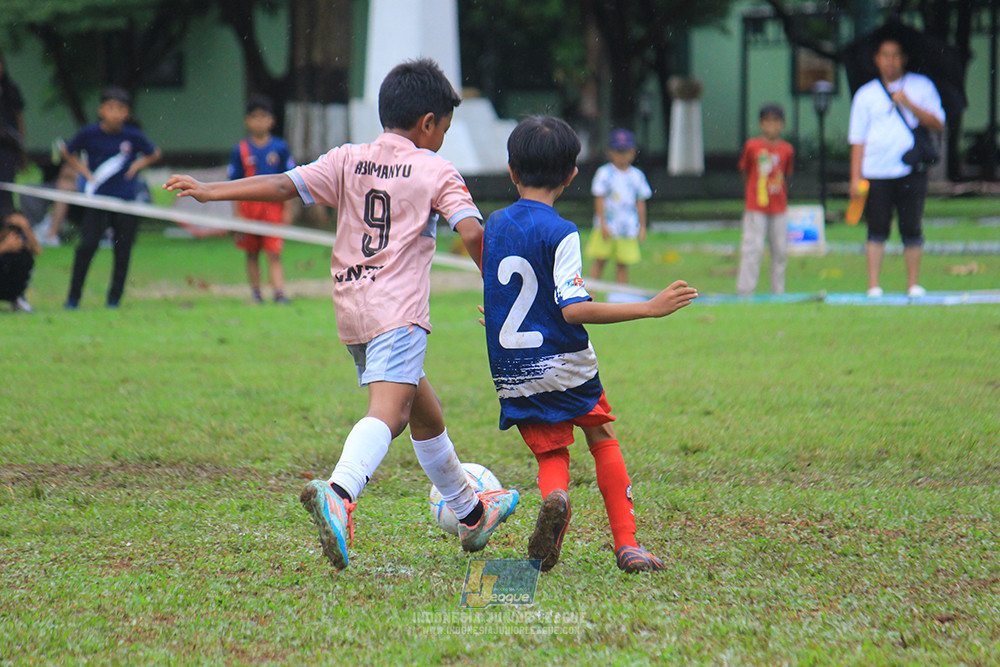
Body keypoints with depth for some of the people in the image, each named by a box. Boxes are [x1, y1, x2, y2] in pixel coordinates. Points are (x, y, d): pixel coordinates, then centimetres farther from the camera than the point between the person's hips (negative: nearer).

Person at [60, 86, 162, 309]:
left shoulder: (133, 136, -2)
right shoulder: (89, 134, -4)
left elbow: (154, 154, 15)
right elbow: (67, 153, 12)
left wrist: (137, 165, -1)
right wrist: (84, 171, 0)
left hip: (126, 199, 1)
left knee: (122, 251, 1)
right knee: (87, 246, -9)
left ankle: (114, 299, 13)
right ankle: (73, 298, -1)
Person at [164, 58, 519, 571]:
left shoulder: (348, 161, 11)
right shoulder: (436, 171, 2)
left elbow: (284, 185, 2)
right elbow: (471, 233, -9)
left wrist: (210, 192, 5)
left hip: (351, 310, 6)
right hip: (399, 310, -6)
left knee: (424, 409, 21)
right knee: (387, 411, -22)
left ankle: (471, 513, 36)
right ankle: (338, 493, -50)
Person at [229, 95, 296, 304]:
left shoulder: (280, 148, 3)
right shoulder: (241, 150, 2)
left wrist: (287, 210, 2)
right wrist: (237, 213, -1)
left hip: (273, 206, -1)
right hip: (249, 206, 1)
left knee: (274, 253, -8)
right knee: (252, 254, 9)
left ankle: (279, 292, -14)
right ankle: (255, 292, 19)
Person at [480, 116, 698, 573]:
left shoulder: (495, 225, 5)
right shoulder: (560, 234, -13)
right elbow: (573, 309, -23)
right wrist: (649, 308, -22)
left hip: (512, 375, 4)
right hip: (565, 364, -4)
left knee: (551, 454, 11)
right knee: (603, 441, 16)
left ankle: (554, 495, -25)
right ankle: (626, 545, 11)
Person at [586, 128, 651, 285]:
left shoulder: (637, 176, 6)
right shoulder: (604, 173, -3)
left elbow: (641, 202, 10)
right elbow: (599, 200, -4)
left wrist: (642, 226, 9)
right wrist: (603, 223, -10)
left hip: (628, 228, 2)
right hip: (607, 227, -2)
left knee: (623, 265, 4)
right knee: (600, 262, -1)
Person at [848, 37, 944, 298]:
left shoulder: (921, 86, 11)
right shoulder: (866, 94, 12)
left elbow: (937, 124, 3)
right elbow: (858, 139, 9)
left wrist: (908, 104, -9)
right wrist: (856, 177, 0)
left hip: (912, 171, 0)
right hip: (876, 174, 0)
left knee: (911, 228, 0)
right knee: (877, 229, -4)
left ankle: (913, 284, 7)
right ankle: (873, 284, -4)